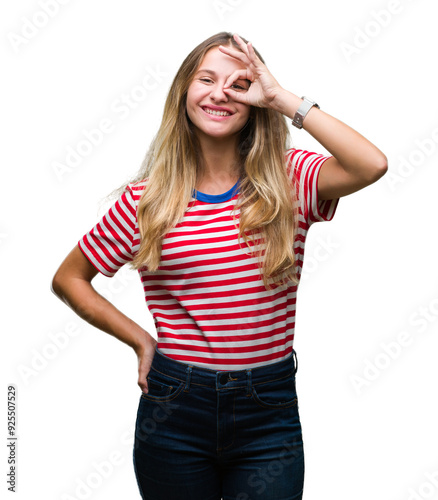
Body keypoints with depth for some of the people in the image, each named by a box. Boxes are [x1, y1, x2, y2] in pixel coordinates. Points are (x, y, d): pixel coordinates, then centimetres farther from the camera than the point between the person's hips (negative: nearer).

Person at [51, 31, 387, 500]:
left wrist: (282, 98, -17)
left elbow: (372, 165, -24)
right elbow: (68, 278, 7)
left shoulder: (288, 180, -4)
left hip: (270, 412, 0)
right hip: (174, 408, 1)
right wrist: (141, 340, 0)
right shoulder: (147, 197, -4)